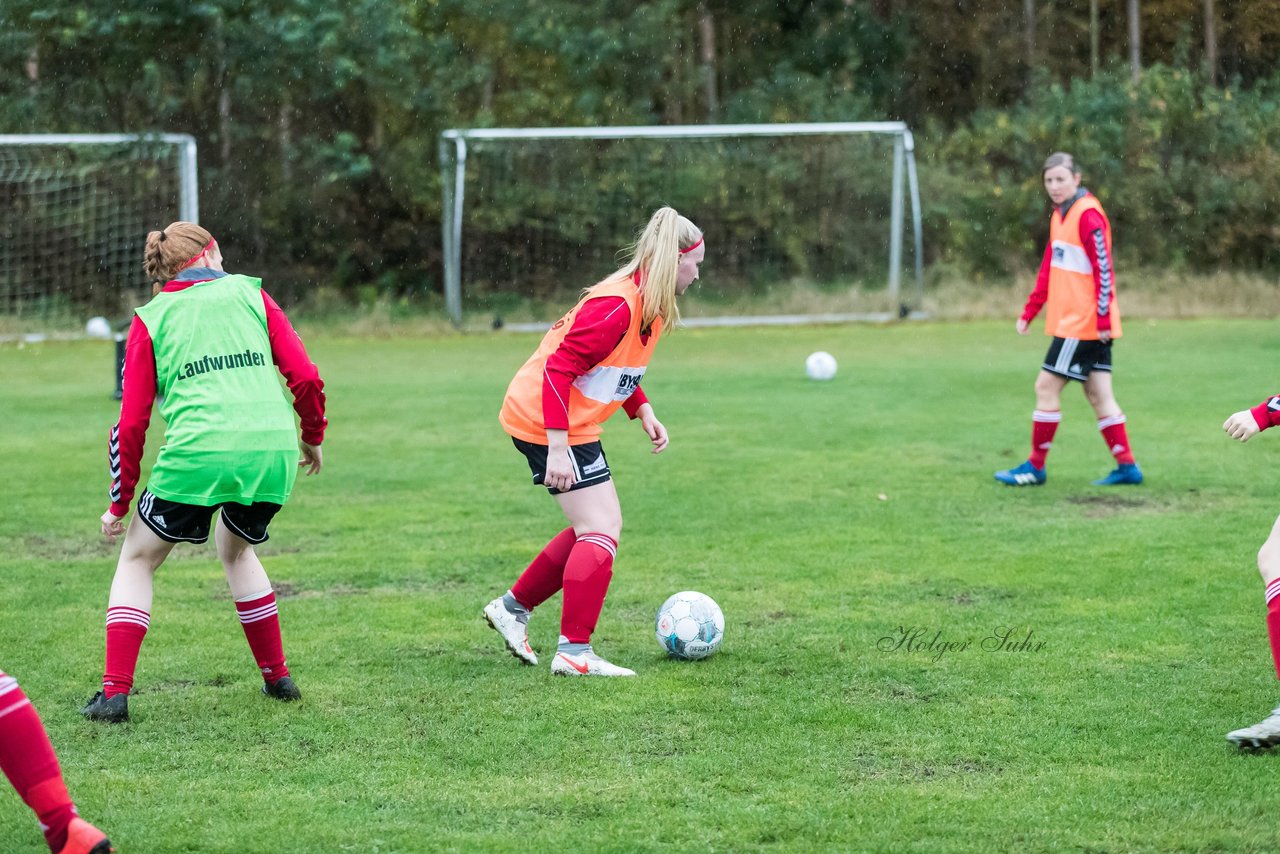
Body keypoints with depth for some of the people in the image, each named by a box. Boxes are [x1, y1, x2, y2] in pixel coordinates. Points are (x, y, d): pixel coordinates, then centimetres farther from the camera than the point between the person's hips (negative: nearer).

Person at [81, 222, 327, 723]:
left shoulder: (150, 319, 12)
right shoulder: (249, 294, 16)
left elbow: (131, 422, 7)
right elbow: (305, 377, 8)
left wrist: (119, 504, 15)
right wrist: (313, 437, 26)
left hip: (197, 455, -2)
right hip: (272, 449, 3)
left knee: (137, 561, 16)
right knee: (236, 549, 30)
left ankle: (115, 693, 4)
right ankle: (277, 677, 29)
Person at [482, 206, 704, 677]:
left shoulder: (647, 303, 8)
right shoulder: (617, 306, -24)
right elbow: (559, 368, -27)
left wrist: (643, 411, 8)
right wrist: (558, 448, -29)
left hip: (570, 424, 10)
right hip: (546, 423, -10)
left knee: (598, 527, 14)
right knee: (601, 529, -11)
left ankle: (513, 607, 24)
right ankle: (574, 652, -10)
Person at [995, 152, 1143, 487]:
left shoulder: (1087, 214, -15)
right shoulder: (1060, 215, 15)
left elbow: (1103, 270, -18)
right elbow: (1049, 268, 20)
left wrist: (1103, 318, -21)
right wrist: (1029, 313, 18)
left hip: (1084, 323, -9)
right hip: (1070, 321, 9)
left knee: (1046, 387, -4)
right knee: (1098, 395, 8)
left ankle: (1035, 467, 4)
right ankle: (1127, 467, 10)